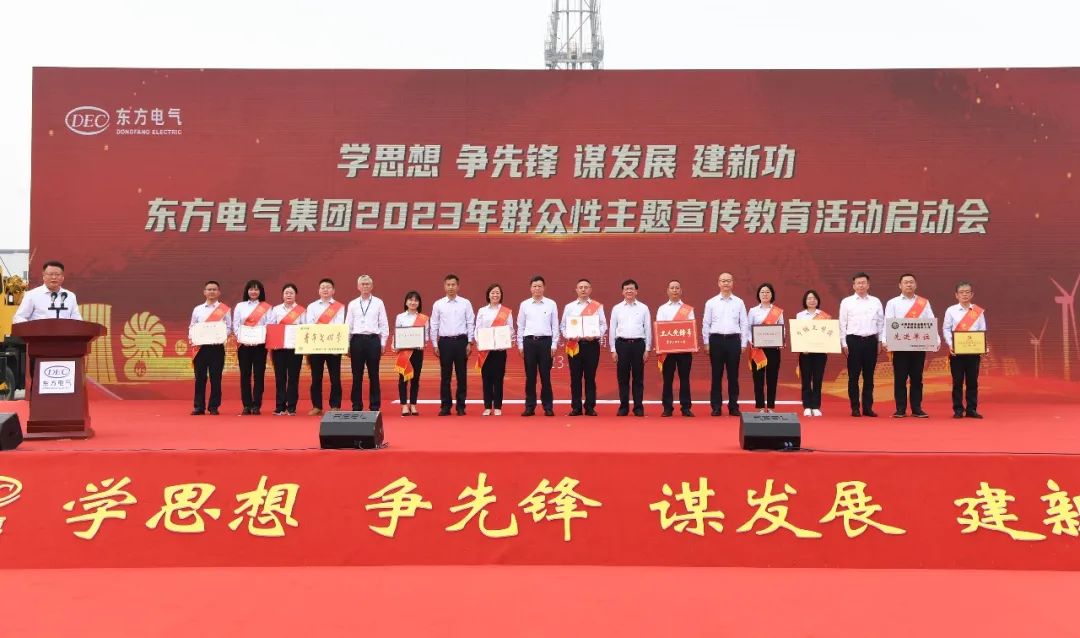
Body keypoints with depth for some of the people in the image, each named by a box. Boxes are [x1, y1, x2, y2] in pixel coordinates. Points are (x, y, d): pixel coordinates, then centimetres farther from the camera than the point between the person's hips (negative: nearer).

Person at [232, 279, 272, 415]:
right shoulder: (240, 306, 12)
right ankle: (246, 405, 5)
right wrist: (241, 338, -10)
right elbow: (235, 325, 6)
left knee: (259, 375, -2)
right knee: (245, 375, 1)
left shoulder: (266, 307, 7)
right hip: (243, 344, 1)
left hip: (260, 344, -1)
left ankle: (256, 405, 2)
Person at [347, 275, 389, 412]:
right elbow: (348, 325, 10)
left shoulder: (378, 303, 5)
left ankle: (375, 406, 8)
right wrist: (347, 345, 6)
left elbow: (384, 324, 5)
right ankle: (356, 406, 11)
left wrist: (383, 343, 1)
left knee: (374, 375, 2)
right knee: (357, 376, 5)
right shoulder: (353, 304, 9)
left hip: (373, 340, -1)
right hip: (357, 340, 1)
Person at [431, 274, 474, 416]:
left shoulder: (465, 303, 3)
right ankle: (445, 406, 10)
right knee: (445, 376, 3)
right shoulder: (438, 304, 5)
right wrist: (435, 345, 3)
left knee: (461, 375, 4)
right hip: (445, 342, 0)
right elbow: (434, 325, 7)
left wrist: (469, 343, -2)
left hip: (461, 341, 0)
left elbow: (470, 324, 4)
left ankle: (461, 406, 11)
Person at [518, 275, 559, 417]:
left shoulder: (551, 304, 4)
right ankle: (530, 406, 10)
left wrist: (554, 345, -1)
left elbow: (555, 326, 4)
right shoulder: (524, 304, 7)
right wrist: (520, 345, 4)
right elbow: (520, 326, 9)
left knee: (545, 376, 1)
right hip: (529, 341, 1)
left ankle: (548, 407, 7)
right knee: (530, 376, 4)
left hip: (545, 341, -1)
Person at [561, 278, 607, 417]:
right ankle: (576, 407, 6)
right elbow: (563, 326, 9)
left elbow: (603, 325, 3)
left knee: (590, 376, 2)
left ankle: (590, 407, 7)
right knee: (575, 377, 1)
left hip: (591, 344, -1)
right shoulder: (569, 307, 11)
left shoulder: (597, 306, 7)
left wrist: (595, 335, -13)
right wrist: (568, 336, -9)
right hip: (574, 345, 1)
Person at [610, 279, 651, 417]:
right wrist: (613, 350, 2)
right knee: (623, 377, 3)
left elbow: (647, 329, 6)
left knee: (638, 377, 3)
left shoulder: (643, 308, 6)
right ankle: (623, 407, 10)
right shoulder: (617, 308, 7)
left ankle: (638, 407, 8)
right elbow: (612, 329, 7)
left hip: (638, 344, 0)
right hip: (622, 344, 0)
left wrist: (647, 349, 1)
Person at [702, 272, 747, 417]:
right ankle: (716, 407, 9)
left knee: (733, 375, 4)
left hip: (733, 340, 0)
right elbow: (706, 324, 6)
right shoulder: (711, 303, 5)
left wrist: (743, 344, 2)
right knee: (717, 375, 3)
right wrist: (706, 343, 2)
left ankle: (733, 406, 11)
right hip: (716, 340, 0)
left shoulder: (739, 302, 6)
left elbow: (744, 324, 6)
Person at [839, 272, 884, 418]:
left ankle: (868, 407, 14)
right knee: (853, 376, 2)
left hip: (871, 341, 2)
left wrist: (881, 341, 4)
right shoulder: (847, 302, 3)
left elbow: (881, 322, 10)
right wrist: (844, 344, -3)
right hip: (853, 340, -2)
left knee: (869, 376, 7)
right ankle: (855, 408, 8)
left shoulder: (876, 302, 9)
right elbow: (842, 324, 2)